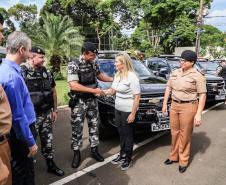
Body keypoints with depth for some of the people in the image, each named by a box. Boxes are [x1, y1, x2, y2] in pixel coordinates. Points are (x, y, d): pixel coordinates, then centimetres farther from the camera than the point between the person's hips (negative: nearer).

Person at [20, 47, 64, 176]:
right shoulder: (21, 71, -11)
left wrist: (55, 110, 12)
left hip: (46, 114, 5)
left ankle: (51, 164, 32)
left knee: (48, 141, 15)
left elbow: (53, 91, 13)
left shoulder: (47, 72, 6)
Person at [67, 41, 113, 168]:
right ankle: (77, 154, 20)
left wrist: (114, 79, 9)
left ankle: (94, 150, 27)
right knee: (77, 128, 4)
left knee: (94, 126, 12)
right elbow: (73, 86, -24)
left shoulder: (93, 64, 2)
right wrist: (93, 90, -24)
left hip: (92, 100, 5)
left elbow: (100, 76, 20)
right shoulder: (74, 65, -16)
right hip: (79, 102, -5)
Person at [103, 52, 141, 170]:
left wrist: (133, 114, -19)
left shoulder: (132, 77, -19)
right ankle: (122, 155, 35)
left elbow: (137, 97, -18)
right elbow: (113, 90, 12)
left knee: (128, 134, 7)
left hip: (128, 111, -7)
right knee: (121, 133, 18)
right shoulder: (117, 75, 5)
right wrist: (102, 92, -5)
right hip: (118, 109, 7)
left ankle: (128, 158, 24)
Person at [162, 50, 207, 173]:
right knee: (174, 133, 15)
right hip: (174, 105, 6)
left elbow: (202, 95, -11)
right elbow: (168, 88, 15)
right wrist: (165, 104, 11)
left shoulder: (197, 76, -10)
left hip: (188, 107, -5)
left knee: (185, 135, 5)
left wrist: (198, 114, -16)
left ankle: (183, 161, 22)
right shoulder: (175, 73, 8)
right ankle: (173, 156, 32)